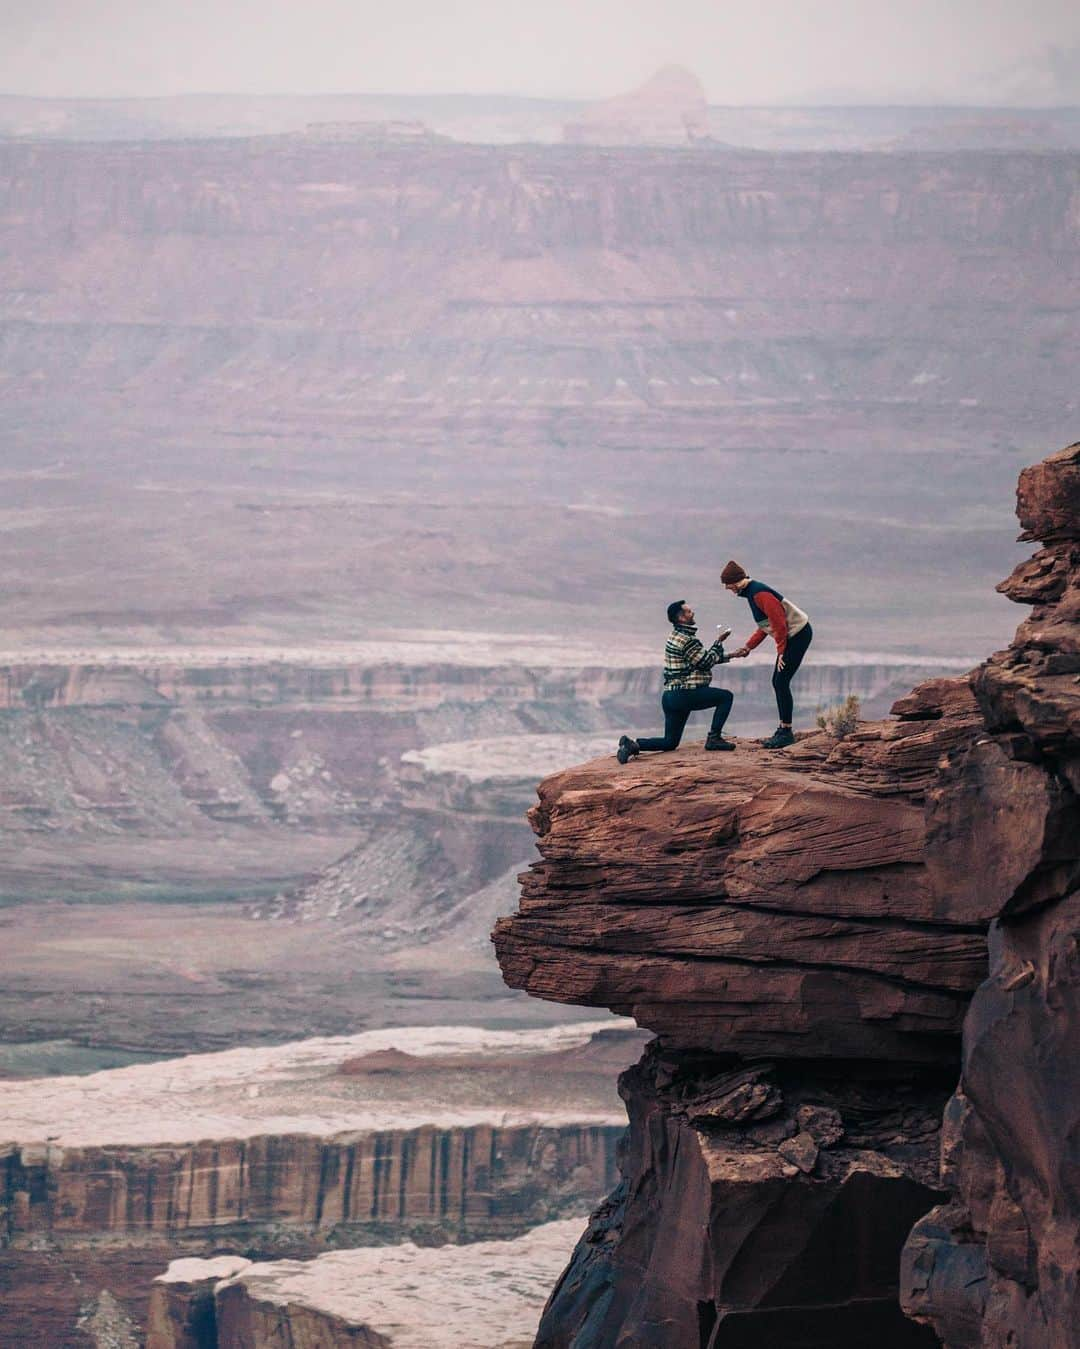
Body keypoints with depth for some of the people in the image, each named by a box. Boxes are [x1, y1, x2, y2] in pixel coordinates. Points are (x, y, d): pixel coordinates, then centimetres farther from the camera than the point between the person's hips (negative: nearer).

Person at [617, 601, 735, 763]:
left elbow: (702, 658, 25)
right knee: (726, 696, 0)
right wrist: (719, 641, 1)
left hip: (670, 696, 9)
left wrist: (730, 656, 25)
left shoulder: (675, 636, 18)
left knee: (670, 742, 13)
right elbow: (707, 662, -11)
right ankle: (714, 738, -4)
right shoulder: (687, 640, -14)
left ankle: (632, 744, -5)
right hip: (685, 694, -9)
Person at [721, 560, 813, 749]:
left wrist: (781, 652, -17)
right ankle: (783, 730, 17)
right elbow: (764, 626, 19)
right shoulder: (752, 592, 11)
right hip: (791, 635, 10)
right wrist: (748, 647, 13)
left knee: (782, 682, -12)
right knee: (778, 682, 11)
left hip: (798, 633, -10)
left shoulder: (760, 594, -21)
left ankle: (786, 732, -10)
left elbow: (779, 623, -22)